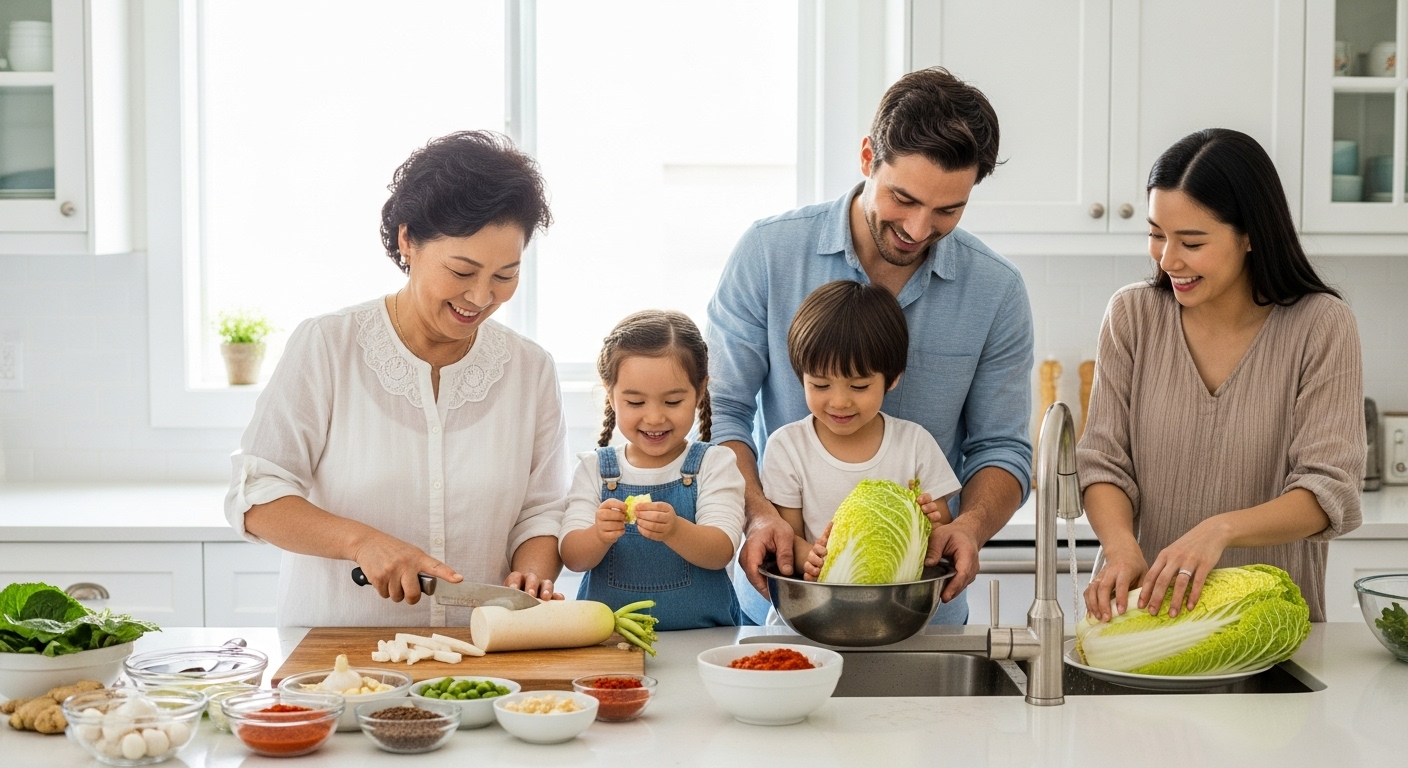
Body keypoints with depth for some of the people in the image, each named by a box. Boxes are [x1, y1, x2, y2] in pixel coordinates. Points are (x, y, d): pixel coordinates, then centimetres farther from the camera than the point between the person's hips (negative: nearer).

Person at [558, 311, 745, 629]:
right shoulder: (594, 468, 8)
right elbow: (572, 556, -3)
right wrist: (600, 535, -24)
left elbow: (721, 552, -9)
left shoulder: (714, 464, 3)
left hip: (701, 639, -1)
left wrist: (674, 531, -29)